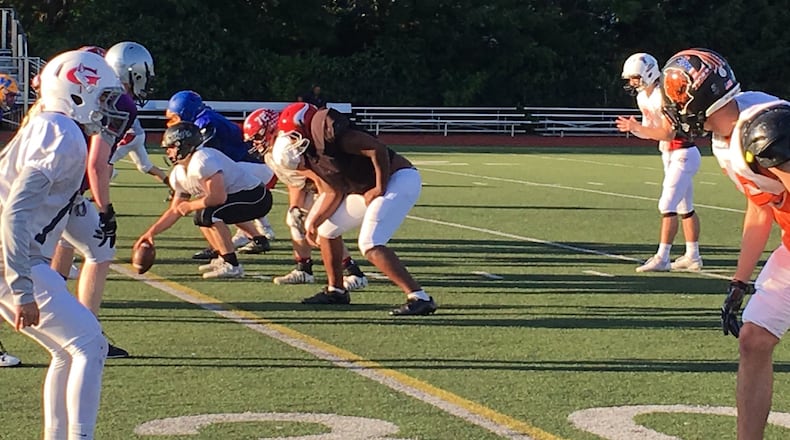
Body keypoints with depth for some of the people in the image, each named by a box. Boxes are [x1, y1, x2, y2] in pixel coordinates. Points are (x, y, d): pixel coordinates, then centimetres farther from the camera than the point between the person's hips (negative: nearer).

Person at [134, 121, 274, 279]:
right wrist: (150, 233, 6)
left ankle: (232, 266, -21)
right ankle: (224, 259, 21)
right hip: (240, 195, 10)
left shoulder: (202, 161, -24)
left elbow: (218, 197, -29)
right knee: (202, 217, 16)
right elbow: (175, 211, 14)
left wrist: (189, 206, -14)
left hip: (256, 197, -10)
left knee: (209, 214, -24)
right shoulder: (178, 174, 8)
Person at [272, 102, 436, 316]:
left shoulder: (325, 132, -23)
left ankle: (419, 298, -23)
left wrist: (380, 189, -18)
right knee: (326, 227, 17)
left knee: (370, 244, -21)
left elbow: (377, 149, -25)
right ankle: (335, 290, 30)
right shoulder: (310, 157, 8)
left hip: (399, 179, -10)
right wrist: (313, 222, 1)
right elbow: (333, 194, 11)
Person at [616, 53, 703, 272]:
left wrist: (636, 128, -29)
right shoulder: (643, 97, 7)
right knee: (685, 207, 15)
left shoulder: (665, 96, -22)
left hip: (683, 154, -10)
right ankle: (693, 256, 22)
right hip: (669, 155, 10)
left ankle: (662, 258, -13)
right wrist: (633, 128, -9)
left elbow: (668, 133, -26)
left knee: (667, 206, -13)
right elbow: (650, 131, 12)